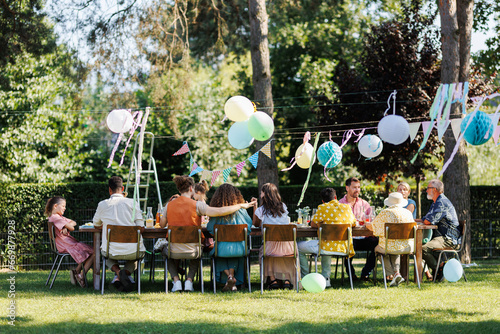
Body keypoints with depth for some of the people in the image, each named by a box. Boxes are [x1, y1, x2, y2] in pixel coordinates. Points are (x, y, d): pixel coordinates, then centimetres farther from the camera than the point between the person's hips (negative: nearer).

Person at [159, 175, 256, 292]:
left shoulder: (169, 205, -4)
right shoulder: (196, 205, -12)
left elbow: (162, 225, 10)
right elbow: (220, 211, -18)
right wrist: (241, 206, -6)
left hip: (175, 250, 1)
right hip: (192, 251, -1)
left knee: (166, 250, 37)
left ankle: (176, 280, 16)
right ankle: (189, 280, 19)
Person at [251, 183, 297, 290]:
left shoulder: (261, 210, -2)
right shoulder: (283, 207, 9)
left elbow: (256, 224, 16)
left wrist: (255, 206, 23)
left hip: (271, 246, -2)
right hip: (288, 246, 2)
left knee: (264, 252, 30)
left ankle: (272, 279, 18)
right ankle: (287, 279, 19)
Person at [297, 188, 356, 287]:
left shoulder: (323, 208, -6)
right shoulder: (347, 208, 9)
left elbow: (313, 225, 4)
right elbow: (354, 223, 23)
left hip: (328, 247, -6)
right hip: (344, 248, 6)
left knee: (298, 246, 16)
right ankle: (326, 278, 34)